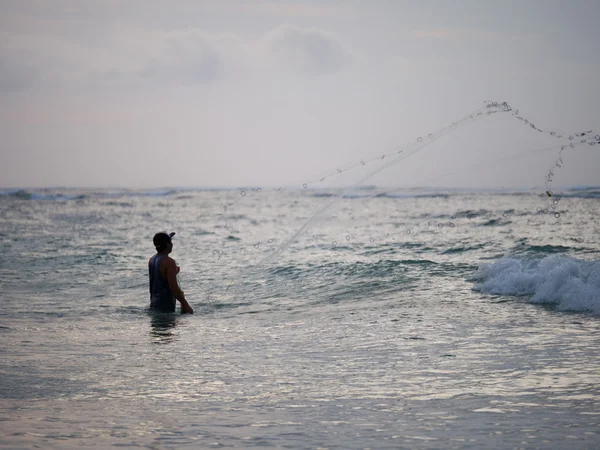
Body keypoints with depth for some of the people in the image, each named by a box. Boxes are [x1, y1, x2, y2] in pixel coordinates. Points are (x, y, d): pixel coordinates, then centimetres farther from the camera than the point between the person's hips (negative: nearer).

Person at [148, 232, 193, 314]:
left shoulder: (151, 260, 9)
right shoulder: (169, 262, -17)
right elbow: (173, 287, -22)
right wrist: (185, 305, -16)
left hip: (154, 305, 9)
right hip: (166, 307, -9)